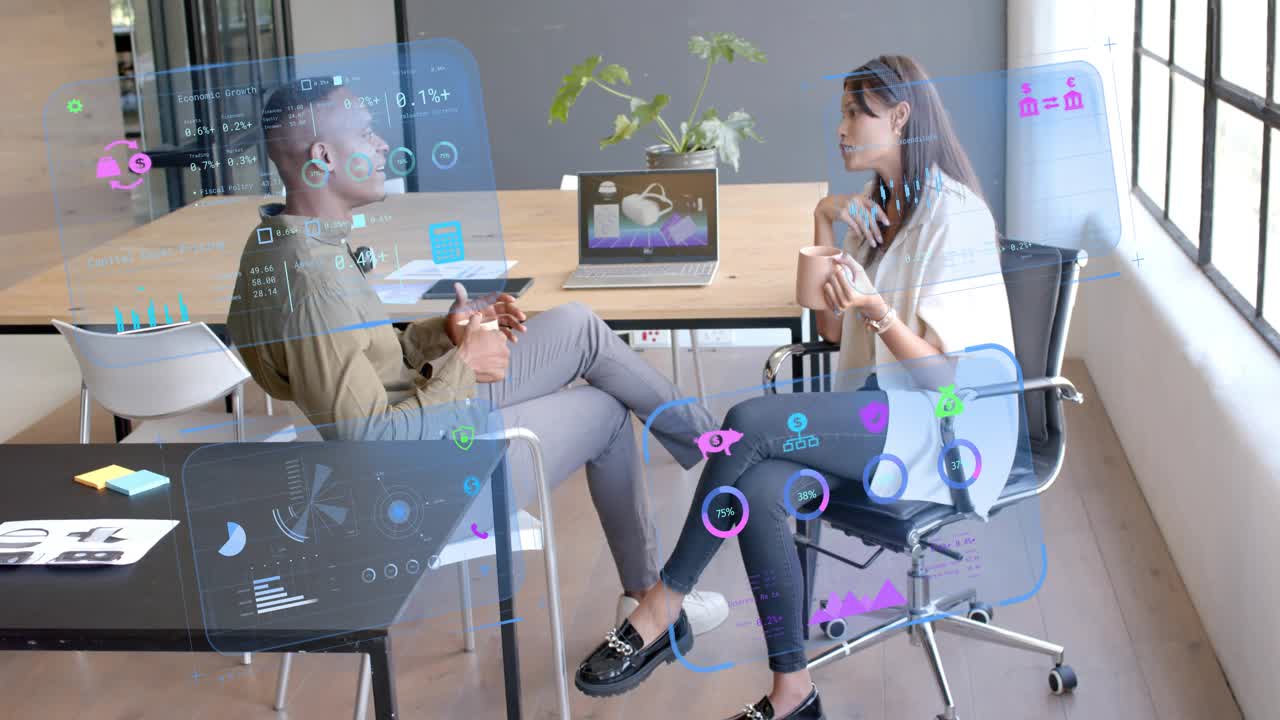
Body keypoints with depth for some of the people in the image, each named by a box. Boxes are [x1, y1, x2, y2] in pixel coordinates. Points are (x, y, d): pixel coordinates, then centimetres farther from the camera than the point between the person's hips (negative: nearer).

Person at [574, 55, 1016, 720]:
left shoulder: (954, 217, -11)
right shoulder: (876, 210, 17)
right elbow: (830, 330, 11)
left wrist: (875, 311, -30)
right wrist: (823, 225, 2)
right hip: (876, 413, 7)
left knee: (751, 421, -26)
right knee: (757, 487, -23)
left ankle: (664, 610, -15)